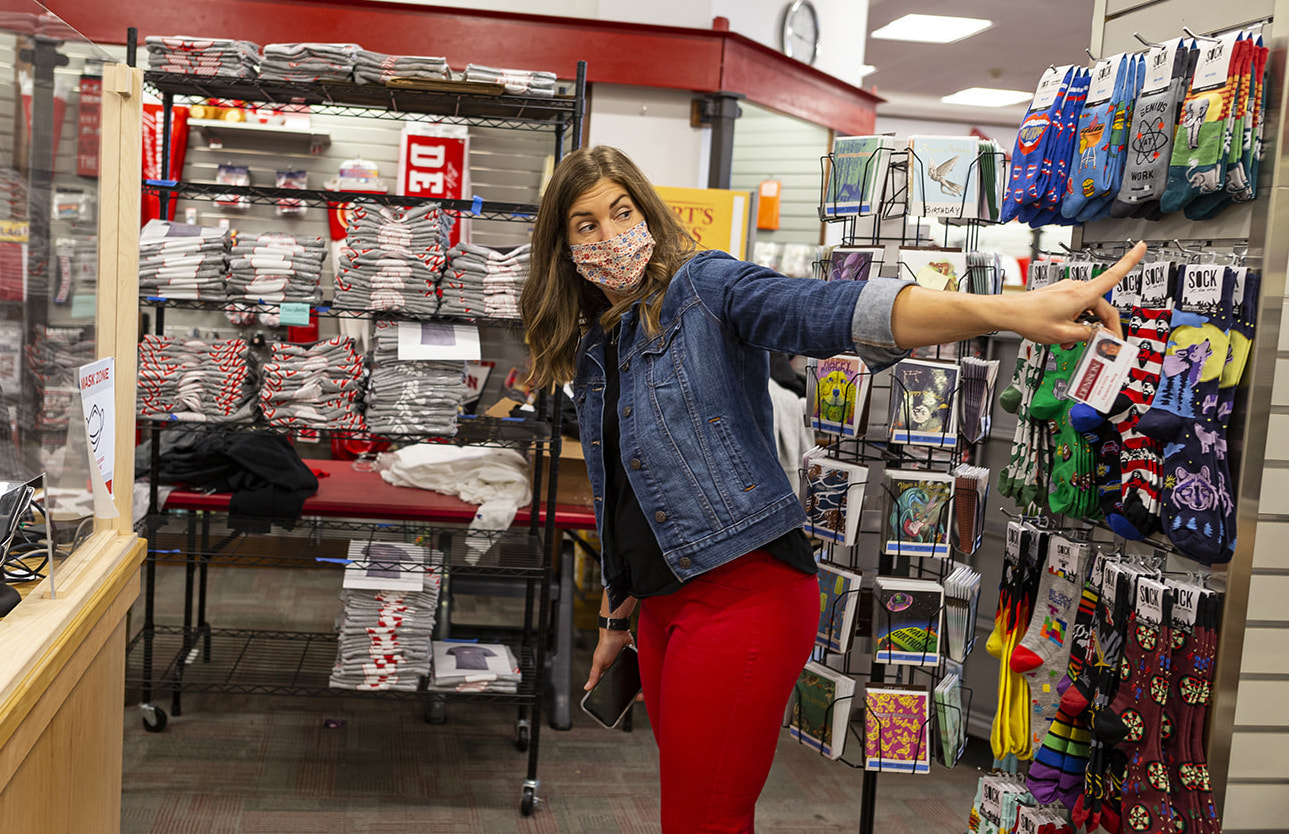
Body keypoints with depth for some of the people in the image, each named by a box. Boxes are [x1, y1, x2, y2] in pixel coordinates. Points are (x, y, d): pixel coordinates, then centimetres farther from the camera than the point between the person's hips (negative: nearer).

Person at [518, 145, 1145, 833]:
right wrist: (615, 619, 25)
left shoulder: (705, 289, -8)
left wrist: (1010, 311, -39)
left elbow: (832, 311, -25)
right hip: (664, 608, 7)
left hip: (740, 592, -7)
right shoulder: (590, 352, 14)